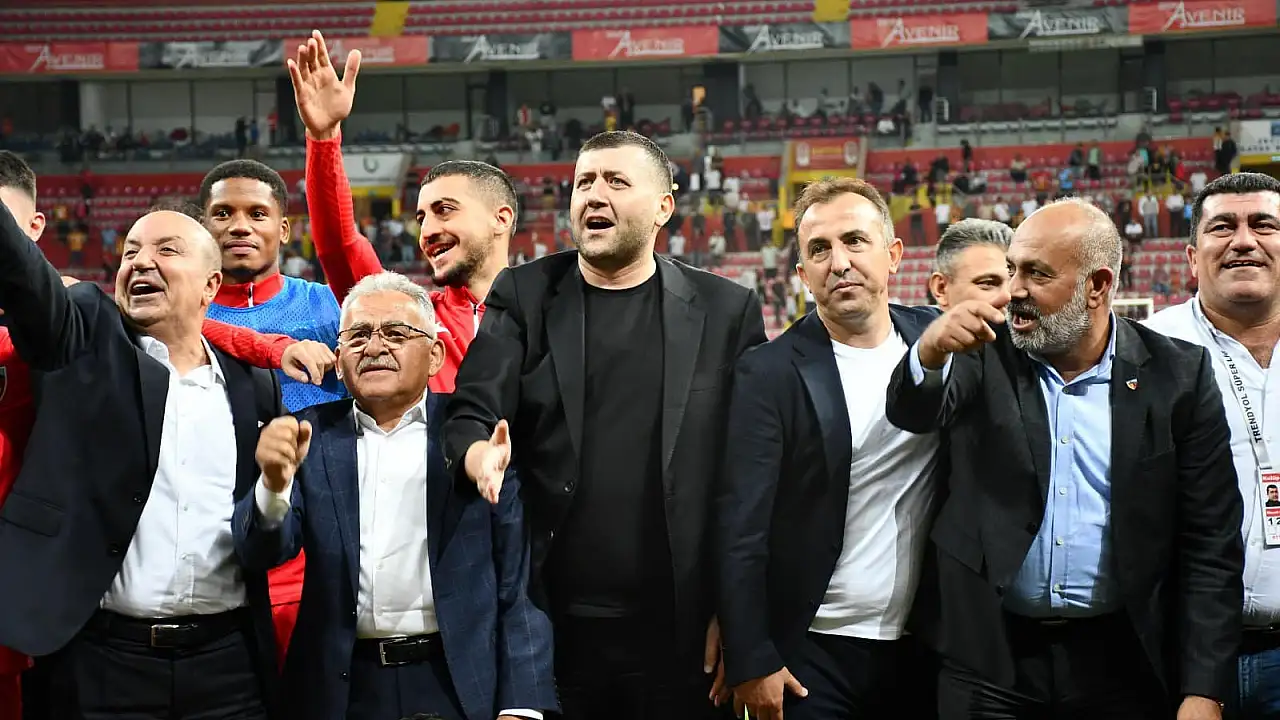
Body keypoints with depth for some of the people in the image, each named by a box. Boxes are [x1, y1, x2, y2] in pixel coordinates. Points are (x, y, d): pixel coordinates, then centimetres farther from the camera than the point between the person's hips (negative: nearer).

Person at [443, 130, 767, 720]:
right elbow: (469, 417, -1)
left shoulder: (726, 311, 3)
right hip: (548, 627, 1)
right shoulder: (522, 296, 7)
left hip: (683, 637, -1)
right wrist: (482, 457, -24)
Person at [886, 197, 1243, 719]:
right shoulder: (984, 355, 1)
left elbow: (1210, 546, -3)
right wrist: (930, 350, -38)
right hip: (990, 658, 1)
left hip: (1122, 662, -1)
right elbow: (912, 413, -17)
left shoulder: (1177, 376, -3)